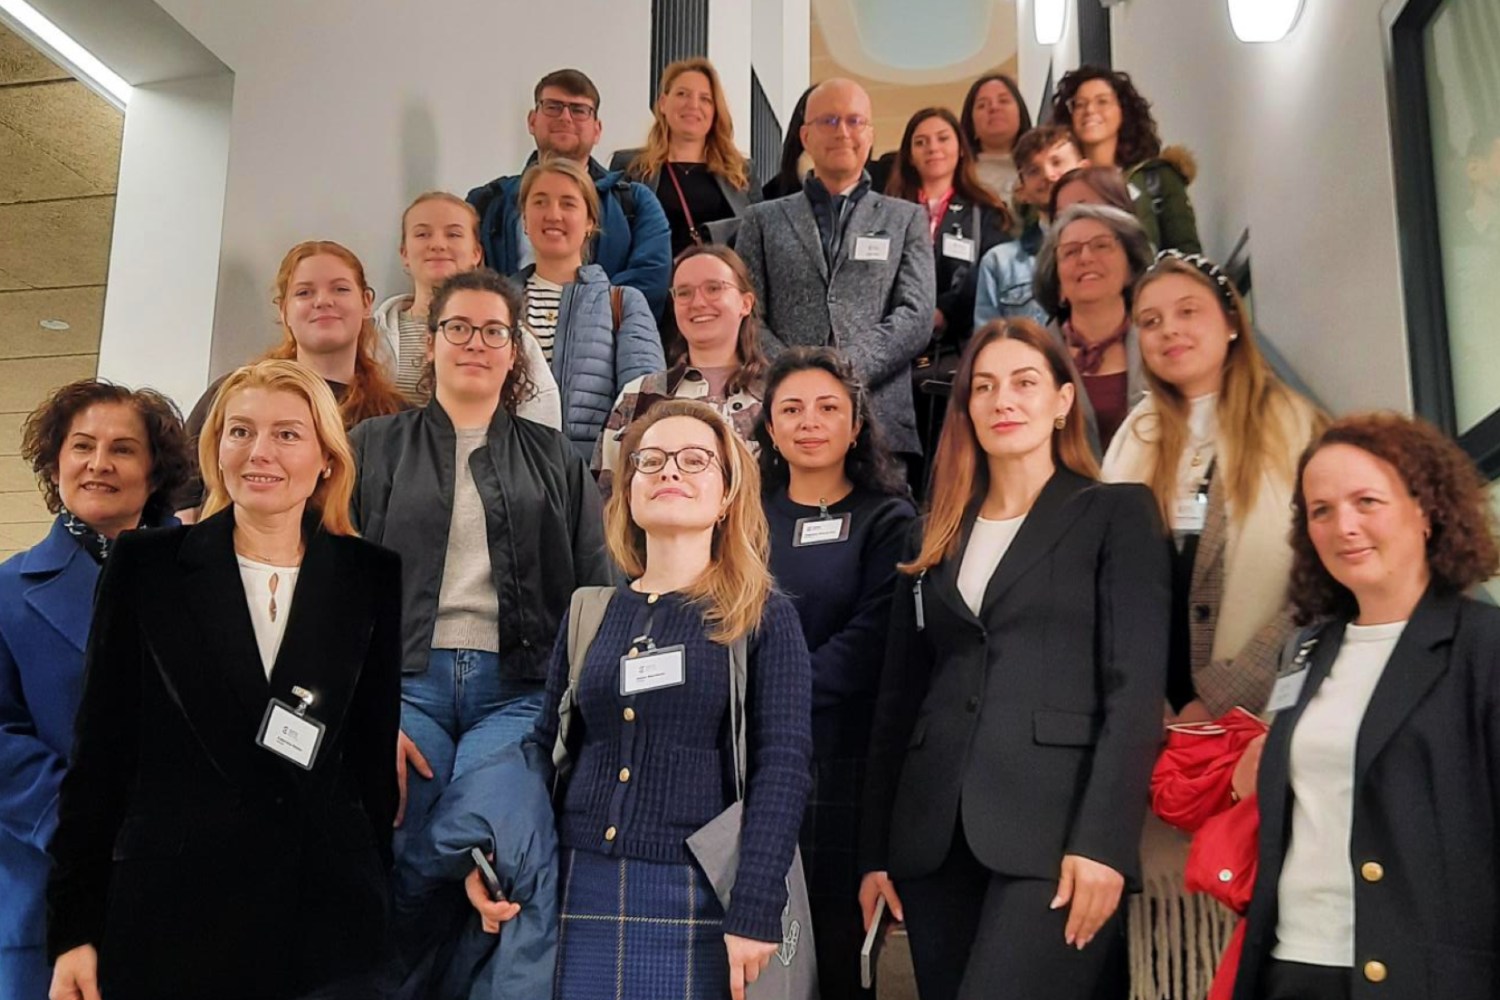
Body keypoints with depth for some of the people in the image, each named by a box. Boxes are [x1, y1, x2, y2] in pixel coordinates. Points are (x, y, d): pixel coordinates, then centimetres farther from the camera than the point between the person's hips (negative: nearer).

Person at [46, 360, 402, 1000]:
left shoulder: (372, 579, 1)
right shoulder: (145, 565, 0)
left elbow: (377, 752, 5)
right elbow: (101, 752, 1)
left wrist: (377, 905, 4)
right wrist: (74, 928, -1)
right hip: (168, 918, 0)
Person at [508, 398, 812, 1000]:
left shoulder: (764, 619, -2)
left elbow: (783, 766, -8)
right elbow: (547, 747, 12)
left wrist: (755, 911, -15)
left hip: (697, 898, -3)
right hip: (581, 889, 3)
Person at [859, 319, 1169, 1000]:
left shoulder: (1116, 514, 3)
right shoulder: (934, 537, 15)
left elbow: (1135, 688, -6)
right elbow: (897, 700, 14)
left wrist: (1102, 841, -16)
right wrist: (876, 850, 11)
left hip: (1055, 831, -4)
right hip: (935, 838, 5)